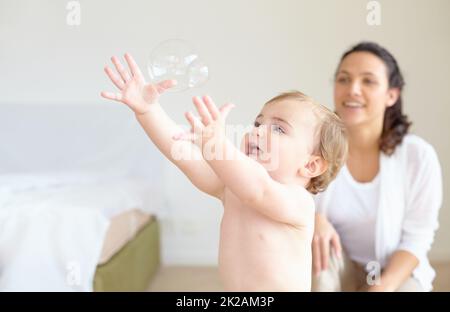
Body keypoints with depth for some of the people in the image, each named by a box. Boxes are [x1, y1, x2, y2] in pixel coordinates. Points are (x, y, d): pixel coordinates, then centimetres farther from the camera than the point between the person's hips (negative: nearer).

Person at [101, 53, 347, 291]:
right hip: (231, 287, 6)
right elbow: (183, 154, -7)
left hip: (282, 286, -5)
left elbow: (258, 190, -36)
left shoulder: (297, 200, -16)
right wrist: (147, 109, -16)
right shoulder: (231, 186, 1)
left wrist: (217, 146, -49)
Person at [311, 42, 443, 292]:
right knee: (319, 247, -30)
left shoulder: (419, 156, -17)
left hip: (397, 272, 0)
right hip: (336, 270, 1)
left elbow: (416, 239, -11)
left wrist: (385, 285, -26)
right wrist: (311, 218, -31)